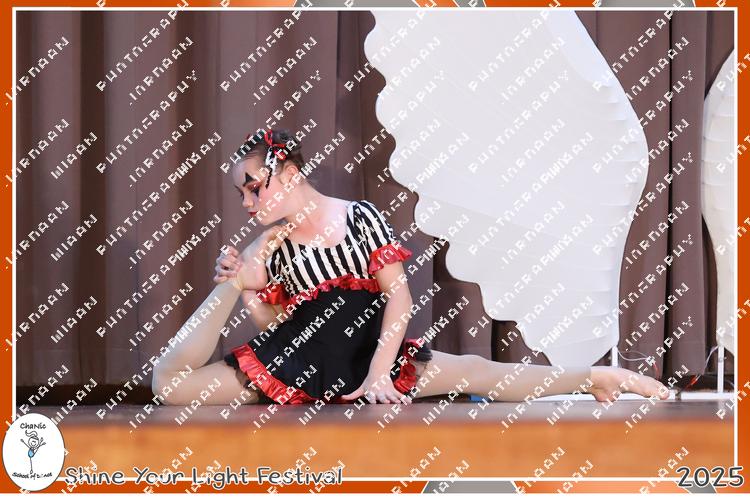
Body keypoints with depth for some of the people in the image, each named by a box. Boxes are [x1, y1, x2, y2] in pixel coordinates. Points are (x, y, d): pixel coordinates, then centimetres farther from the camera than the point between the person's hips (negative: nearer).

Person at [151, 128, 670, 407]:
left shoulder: (360, 217, -2)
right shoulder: (271, 247, 5)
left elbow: (399, 296, -7)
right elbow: (275, 323, 9)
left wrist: (378, 372, -18)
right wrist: (242, 289, -11)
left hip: (368, 348, -2)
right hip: (299, 358, 2)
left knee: (472, 372, -17)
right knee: (171, 383, -14)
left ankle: (598, 377, -12)